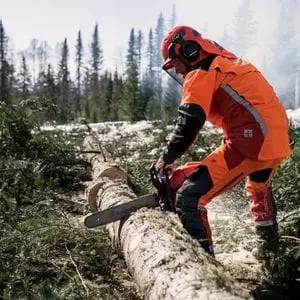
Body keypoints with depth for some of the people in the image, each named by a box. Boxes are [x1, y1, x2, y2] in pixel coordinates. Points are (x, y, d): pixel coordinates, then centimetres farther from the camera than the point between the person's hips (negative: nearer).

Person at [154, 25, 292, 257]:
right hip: (278, 140, 10)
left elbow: (189, 124, -12)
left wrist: (167, 159, -1)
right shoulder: (229, 63, 25)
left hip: (250, 141, -10)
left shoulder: (201, 73, -2)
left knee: (189, 198, -10)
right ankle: (270, 241, 57)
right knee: (259, 185, 39)